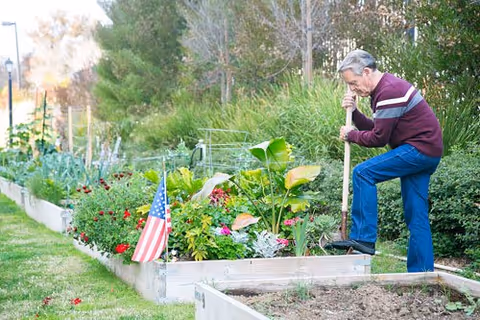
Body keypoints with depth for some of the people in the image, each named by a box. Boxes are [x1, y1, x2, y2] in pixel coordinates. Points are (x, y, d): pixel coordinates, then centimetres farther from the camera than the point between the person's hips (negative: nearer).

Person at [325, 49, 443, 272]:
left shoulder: (389, 92, -17)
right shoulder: (384, 89, 17)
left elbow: (378, 138, -17)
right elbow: (375, 129, 16)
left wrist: (351, 135, -2)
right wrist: (354, 112, 3)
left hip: (419, 149, -11)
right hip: (426, 152, 11)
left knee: (363, 173, -17)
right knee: (416, 217, 9)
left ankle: (363, 238, -18)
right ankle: (421, 273, 12)